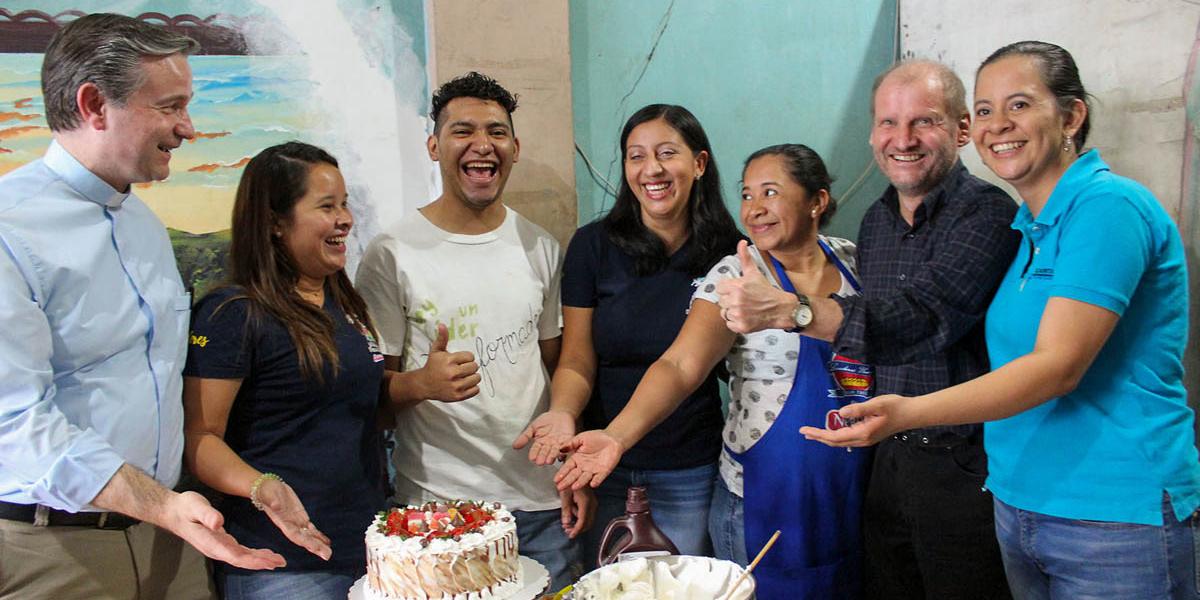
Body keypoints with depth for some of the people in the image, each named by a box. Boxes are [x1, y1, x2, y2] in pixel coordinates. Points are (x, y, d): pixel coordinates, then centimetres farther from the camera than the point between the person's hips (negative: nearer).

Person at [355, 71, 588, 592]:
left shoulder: (540, 248, 7)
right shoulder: (391, 256, -6)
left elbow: (557, 368, 11)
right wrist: (422, 384, -24)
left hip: (542, 501, 4)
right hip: (438, 507, -3)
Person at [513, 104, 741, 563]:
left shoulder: (730, 252, -4)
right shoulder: (594, 245, -5)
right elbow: (577, 361, -6)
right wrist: (562, 412, -23)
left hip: (691, 476, 0)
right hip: (606, 472, 1)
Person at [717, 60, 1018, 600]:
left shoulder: (986, 212, -14)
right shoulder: (876, 220, 9)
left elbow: (923, 315, -30)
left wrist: (786, 310, -39)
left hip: (965, 468, -6)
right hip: (888, 460, 7)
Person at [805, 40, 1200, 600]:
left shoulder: (1109, 206, -15)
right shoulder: (1028, 227, 10)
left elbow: (1058, 366, -23)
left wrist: (909, 412, -32)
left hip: (1114, 514, -8)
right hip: (1019, 503, 8)